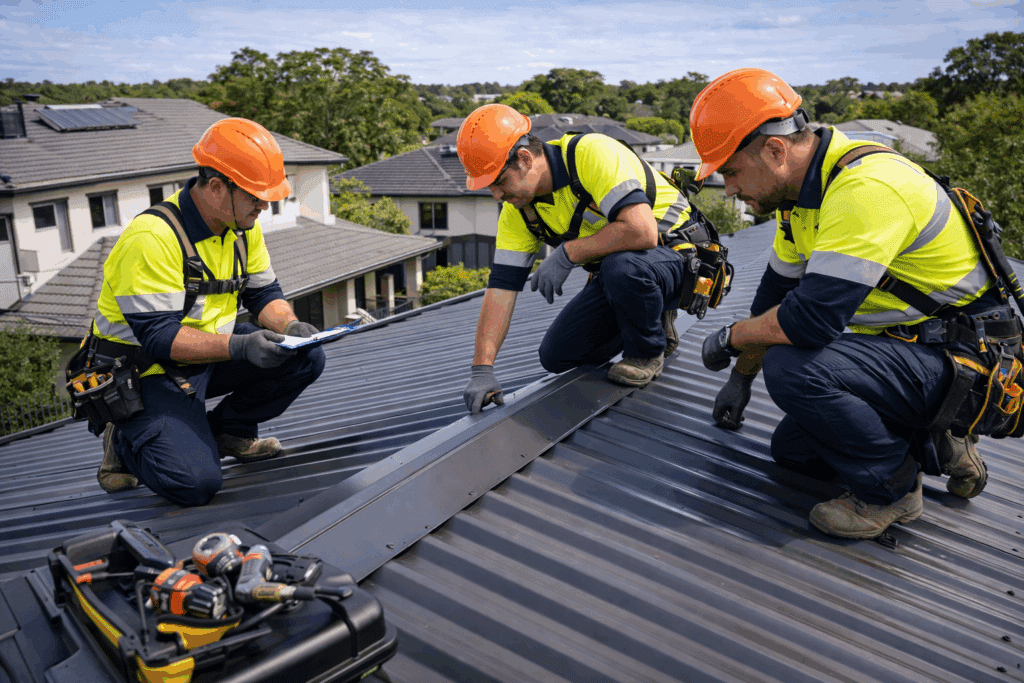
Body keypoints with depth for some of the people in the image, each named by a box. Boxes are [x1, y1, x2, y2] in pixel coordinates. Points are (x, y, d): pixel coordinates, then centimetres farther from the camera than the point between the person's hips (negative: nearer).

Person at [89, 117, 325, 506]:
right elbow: (157, 337, -28)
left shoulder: (242, 227, 0)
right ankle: (128, 441, 8)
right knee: (195, 481, -25)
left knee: (306, 359, -11)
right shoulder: (151, 237, -26)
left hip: (208, 355, 8)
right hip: (145, 368, -7)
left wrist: (290, 326, -18)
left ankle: (226, 430, 9)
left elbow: (264, 292, 5)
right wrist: (239, 347, -39)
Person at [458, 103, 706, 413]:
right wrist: (482, 370, -16)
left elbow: (641, 231, -41)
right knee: (556, 356, -2)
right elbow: (501, 287, -9)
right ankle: (652, 322, 18)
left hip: (673, 255, -7)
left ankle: (648, 351, -9)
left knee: (621, 265, -39)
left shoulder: (592, 154, -29)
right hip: (613, 274, 7)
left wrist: (566, 254, -30)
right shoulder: (517, 209, -7)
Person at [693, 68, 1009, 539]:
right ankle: (936, 446, 18)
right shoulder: (802, 188, 3)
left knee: (793, 368, -30)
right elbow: (776, 292, 14)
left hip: (965, 365, -9)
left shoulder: (866, 187, -29)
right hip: (903, 345, 10)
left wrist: (731, 337, -15)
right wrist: (740, 379, 21)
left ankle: (891, 488, -7)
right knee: (792, 448, 12)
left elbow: (811, 318, -35)